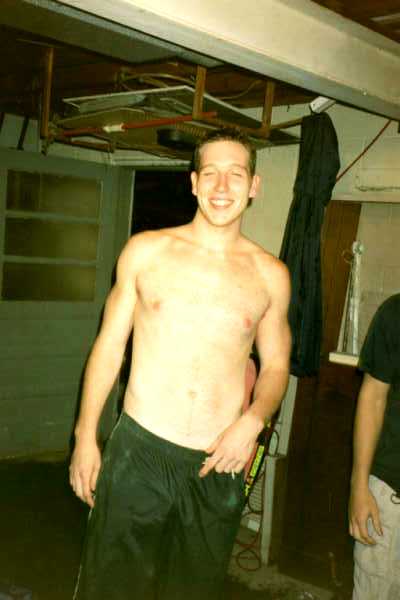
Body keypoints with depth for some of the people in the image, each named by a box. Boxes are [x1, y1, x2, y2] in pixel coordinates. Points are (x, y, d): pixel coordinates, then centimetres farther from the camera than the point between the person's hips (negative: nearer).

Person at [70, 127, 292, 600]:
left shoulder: (270, 275, 2)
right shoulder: (146, 250, 0)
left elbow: (275, 364, 10)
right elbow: (109, 344, 4)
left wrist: (253, 420, -9)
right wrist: (85, 437, 3)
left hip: (219, 464, 2)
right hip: (138, 450, -1)